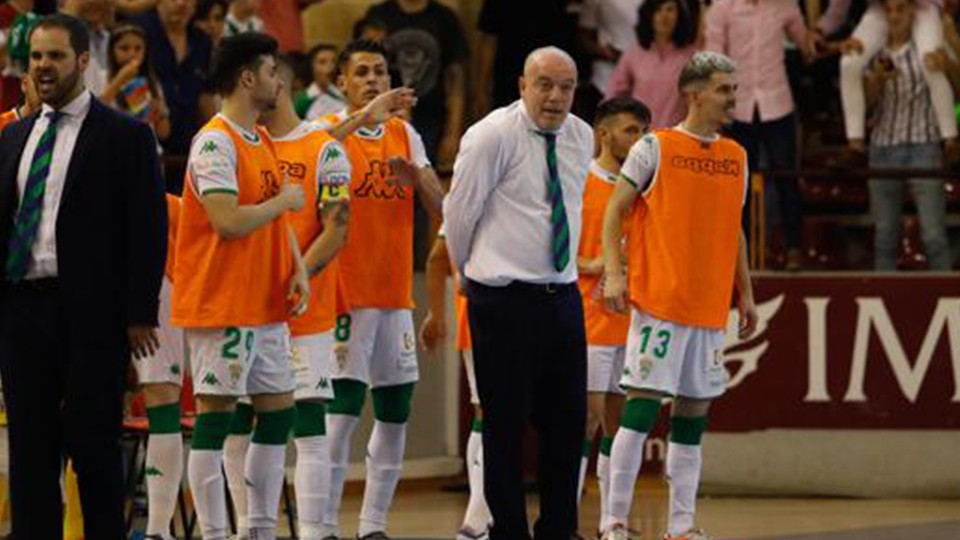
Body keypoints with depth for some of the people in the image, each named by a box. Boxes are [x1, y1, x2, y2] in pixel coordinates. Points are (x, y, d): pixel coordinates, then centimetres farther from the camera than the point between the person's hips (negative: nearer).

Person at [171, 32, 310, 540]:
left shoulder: (262, 141, 15)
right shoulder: (215, 143, -15)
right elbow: (228, 221, -25)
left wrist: (297, 268, 5)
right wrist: (284, 200, -11)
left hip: (266, 307, 9)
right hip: (222, 306, -9)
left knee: (278, 413, 10)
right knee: (214, 420, -5)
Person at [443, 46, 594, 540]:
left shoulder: (581, 138, 9)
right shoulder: (492, 137, -10)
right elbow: (458, 212, -2)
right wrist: (474, 271, 11)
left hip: (563, 296, 6)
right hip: (505, 302, -6)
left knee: (568, 421, 8)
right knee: (506, 426, -2)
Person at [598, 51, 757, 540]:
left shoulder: (736, 157, 13)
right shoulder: (656, 147, -3)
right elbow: (615, 210, -2)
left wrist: (745, 294, 17)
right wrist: (613, 273, -13)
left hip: (710, 307, 6)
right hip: (658, 299, -6)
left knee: (694, 412, 7)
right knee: (642, 407, -9)